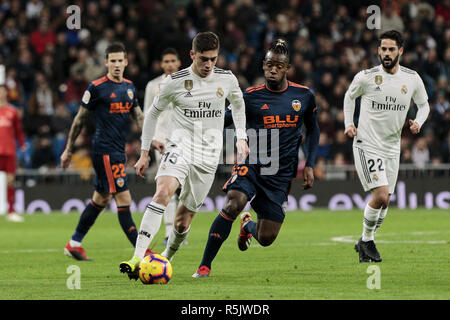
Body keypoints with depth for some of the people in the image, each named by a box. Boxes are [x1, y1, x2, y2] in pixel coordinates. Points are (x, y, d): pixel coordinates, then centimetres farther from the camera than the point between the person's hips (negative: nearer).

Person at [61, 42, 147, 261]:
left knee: (101, 199, 15)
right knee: (124, 199, -12)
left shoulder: (129, 87, 12)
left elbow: (138, 116, 17)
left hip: (118, 151, 8)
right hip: (104, 151, -8)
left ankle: (74, 244, 27)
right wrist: (68, 149, 3)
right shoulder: (97, 88, -8)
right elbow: (80, 119, -1)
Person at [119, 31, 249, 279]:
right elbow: (153, 113, 9)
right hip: (180, 147, -2)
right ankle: (138, 259, -39)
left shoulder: (227, 79, 2)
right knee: (163, 192, -30)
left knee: (183, 220, 4)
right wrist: (144, 152, 8)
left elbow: (238, 104, 24)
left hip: (208, 156, 2)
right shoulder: (175, 82, -4)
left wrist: (241, 138, 15)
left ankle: (166, 258, 32)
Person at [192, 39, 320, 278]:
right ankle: (205, 265, -23)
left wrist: (309, 165, 8)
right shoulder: (250, 97, -3)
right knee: (233, 204, -32)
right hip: (251, 165, -2)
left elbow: (312, 130, 16)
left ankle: (248, 225, 41)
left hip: (280, 175, 2)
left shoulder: (304, 96, 3)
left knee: (266, 239, 1)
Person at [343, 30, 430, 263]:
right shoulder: (366, 77, -9)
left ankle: (365, 243, 28)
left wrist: (418, 122, -5)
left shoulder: (412, 79, -1)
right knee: (380, 197, -17)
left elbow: (424, 104, 15)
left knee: (384, 201, 7)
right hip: (367, 145, -4)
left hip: (392, 148, 4)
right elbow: (349, 97, 12)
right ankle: (366, 240, 5)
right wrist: (348, 124, 2)